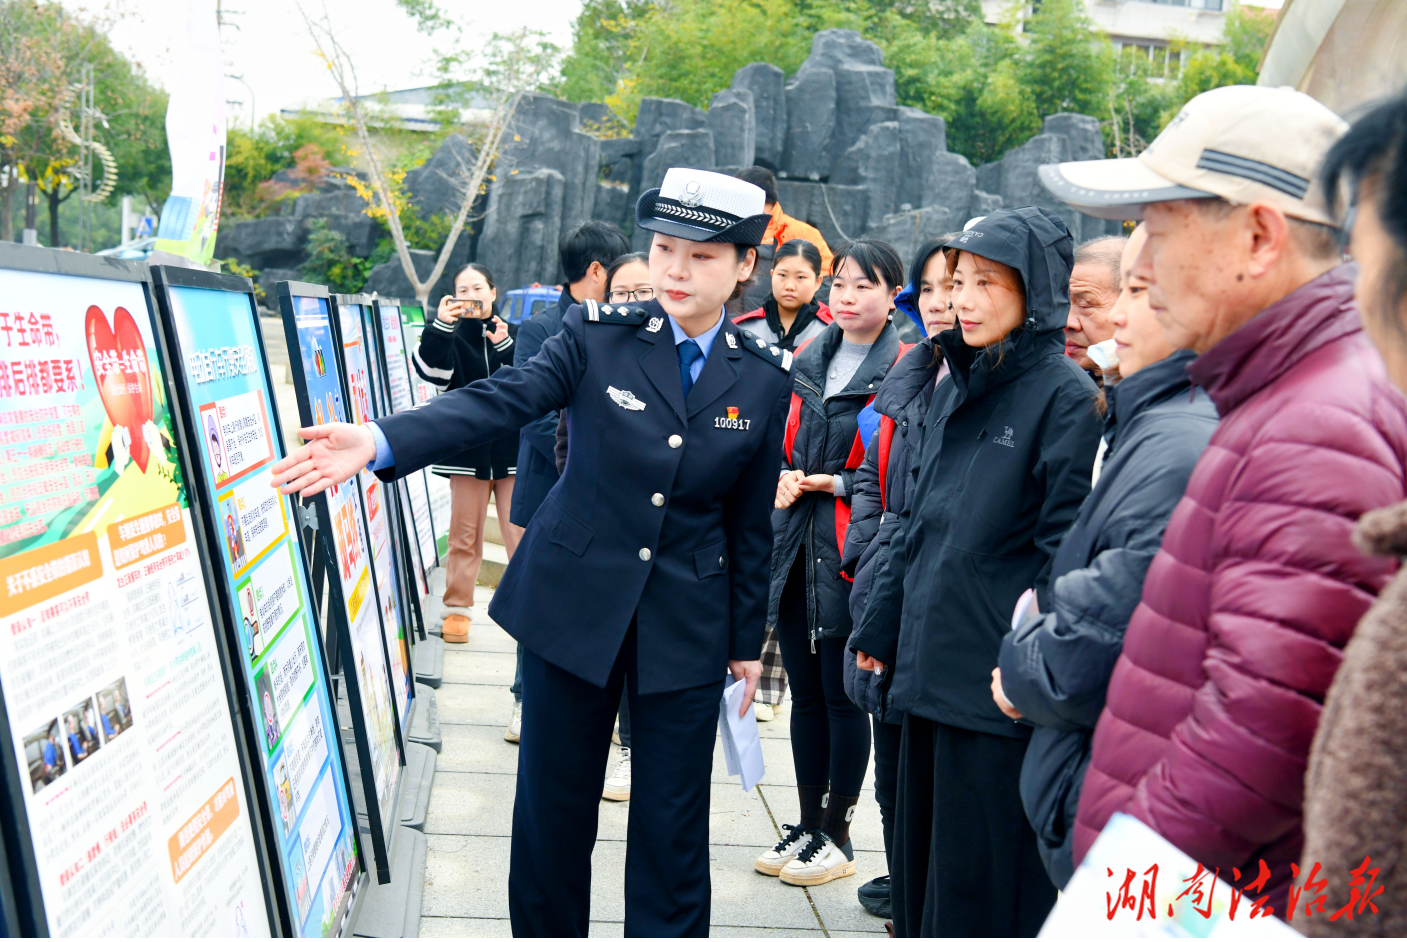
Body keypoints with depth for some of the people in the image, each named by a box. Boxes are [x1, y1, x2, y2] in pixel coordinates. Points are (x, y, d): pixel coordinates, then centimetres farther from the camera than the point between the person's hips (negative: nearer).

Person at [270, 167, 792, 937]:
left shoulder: (765, 377, -1)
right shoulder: (598, 335, -5)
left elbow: (751, 521, 5)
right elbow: (501, 399, -20)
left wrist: (746, 641, 8)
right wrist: (379, 441, -36)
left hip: (687, 627, 1)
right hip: (572, 606, 0)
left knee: (671, 826, 9)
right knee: (552, 810, 11)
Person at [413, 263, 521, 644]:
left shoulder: (512, 334, 9)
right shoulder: (450, 336, 6)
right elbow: (432, 370, -13)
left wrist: (505, 346, -19)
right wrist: (440, 327, -26)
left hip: (512, 448, 0)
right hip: (468, 448, 0)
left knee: (521, 530, -1)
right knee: (464, 533, 4)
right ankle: (458, 608, 15)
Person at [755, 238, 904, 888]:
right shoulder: (809, 360, 13)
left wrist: (838, 483, -14)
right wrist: (786, 478, 2)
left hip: (853, 556, -6)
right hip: (796, 544, 6)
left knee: (843, 695, 3)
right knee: (805, 691, 14)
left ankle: (836, 837, 19)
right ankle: (807, 825, 27)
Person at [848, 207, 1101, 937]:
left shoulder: (1063, 396, -9)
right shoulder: (953, 387, 12)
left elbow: (1066, 546, -13)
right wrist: (880, 625, 16)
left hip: (997, 678, -7)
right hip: (929, 661, 7)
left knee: (979, 879, 5)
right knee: (922, 855, 18)